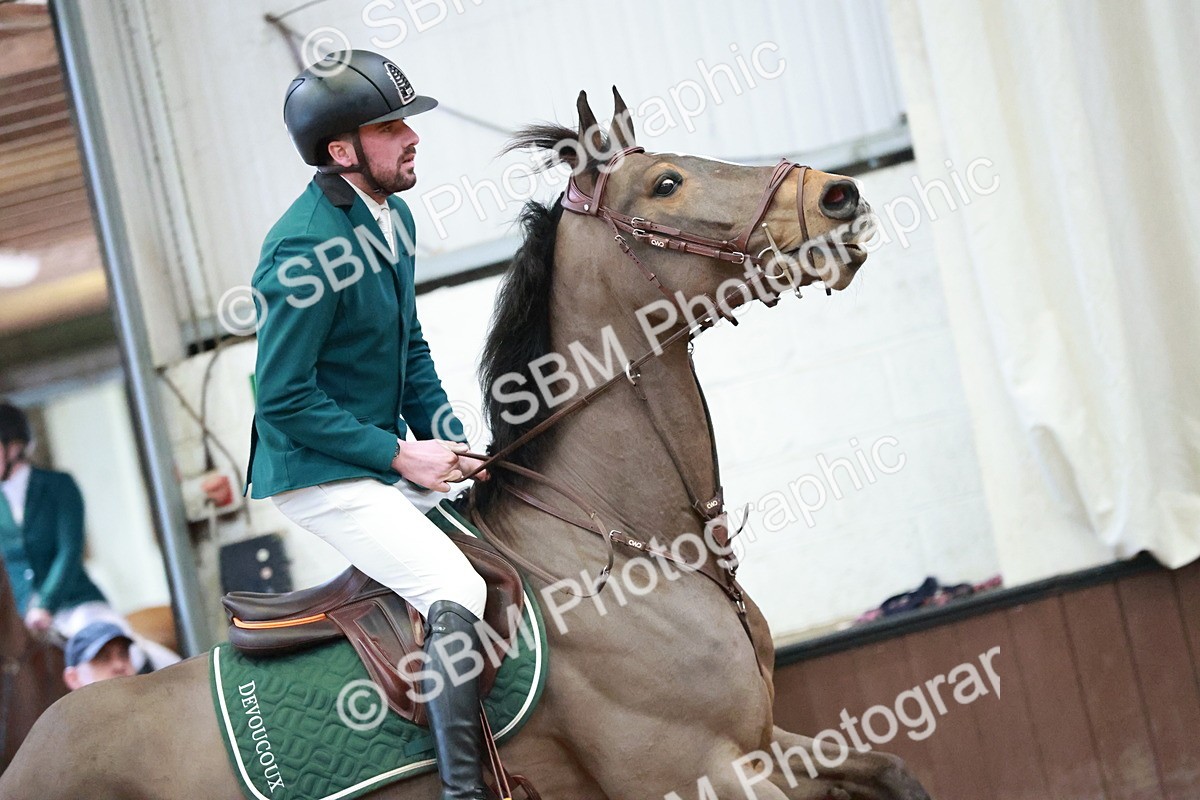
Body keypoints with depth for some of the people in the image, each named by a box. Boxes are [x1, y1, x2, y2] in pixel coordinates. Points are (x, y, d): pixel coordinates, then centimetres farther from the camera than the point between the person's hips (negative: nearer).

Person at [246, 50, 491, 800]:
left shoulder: (392, 216, 5)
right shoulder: (303, 252, -23)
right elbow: (284, 402, -21)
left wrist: (450, 438, 3)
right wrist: (402, 456, -18)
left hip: (385, 454, 9)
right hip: (317, 474, -9)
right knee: (458, 592, -23)